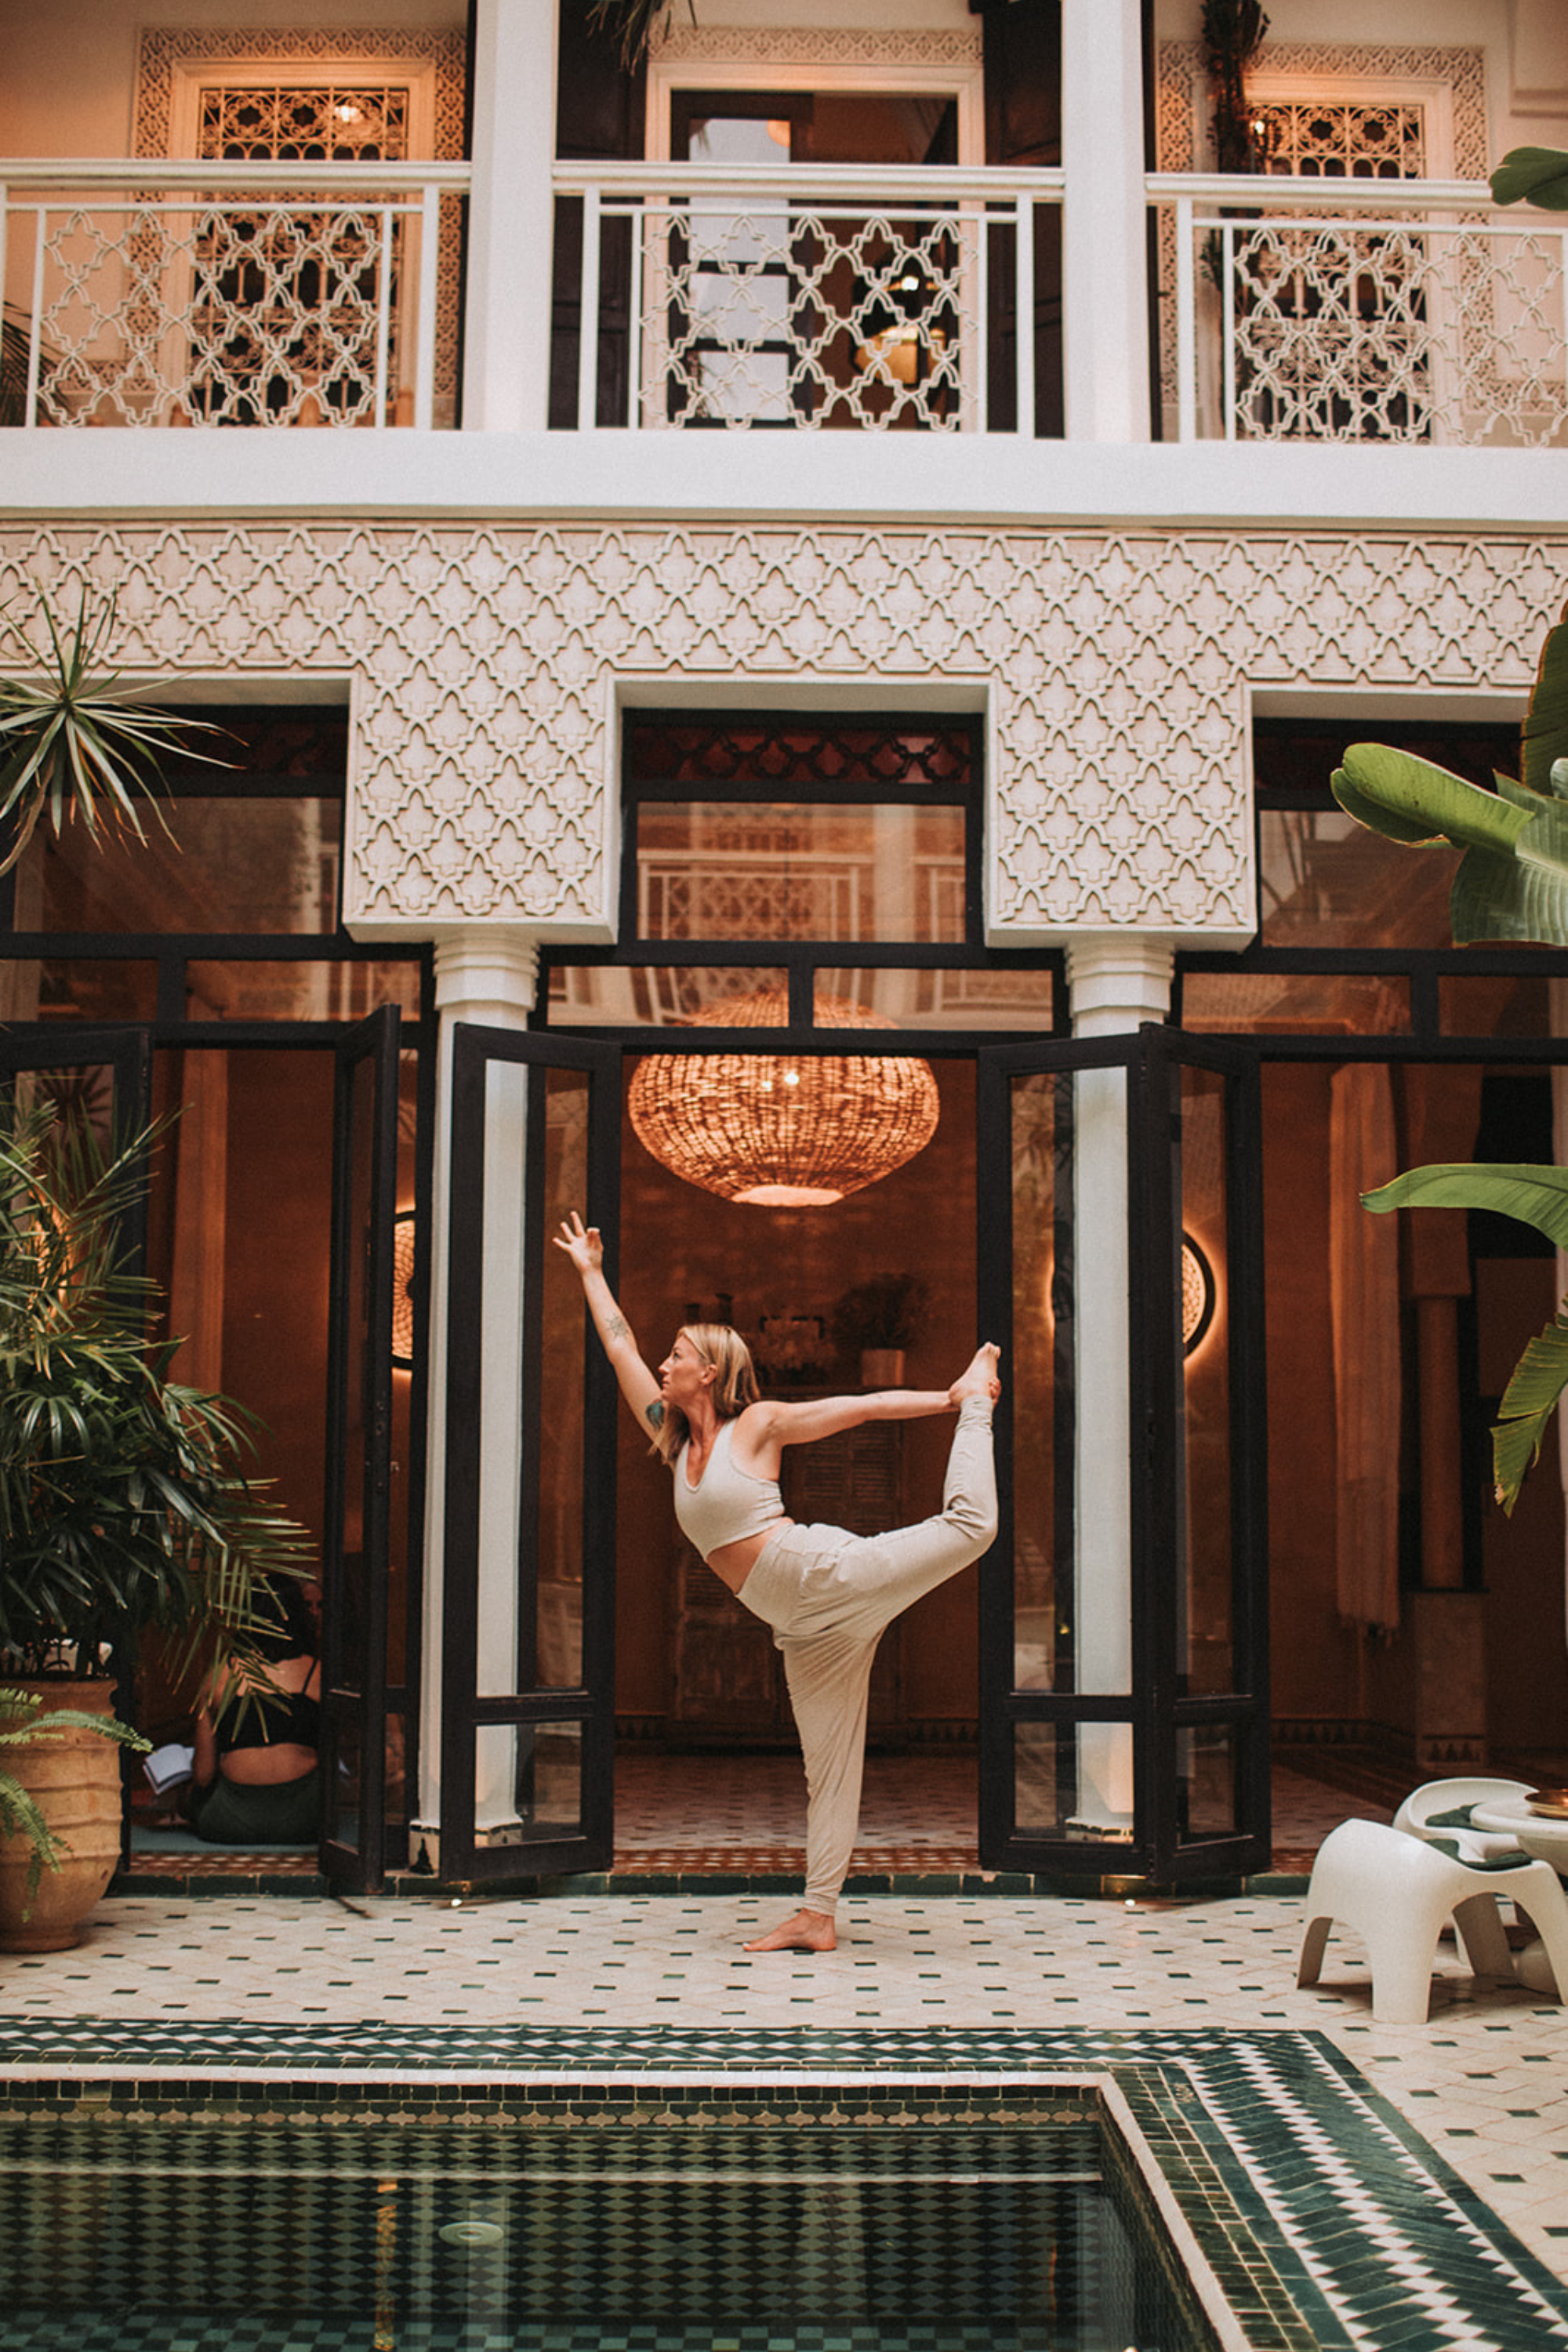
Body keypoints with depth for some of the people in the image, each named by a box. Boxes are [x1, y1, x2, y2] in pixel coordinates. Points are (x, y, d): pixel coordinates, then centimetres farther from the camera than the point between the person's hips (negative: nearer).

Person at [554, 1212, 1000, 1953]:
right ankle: (816, 1918, 9)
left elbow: (862, 1407, 2)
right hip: (804, 1626, 4)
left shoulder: (759, 1424, 0)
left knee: (969, 1523, -17)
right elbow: (621, 1351, 21)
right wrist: (590, 1272, 27)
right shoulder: (673, 1440, 15)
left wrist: (955, 1398, 3)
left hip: (829, 1574, -4)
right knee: (827, 1769, 6)